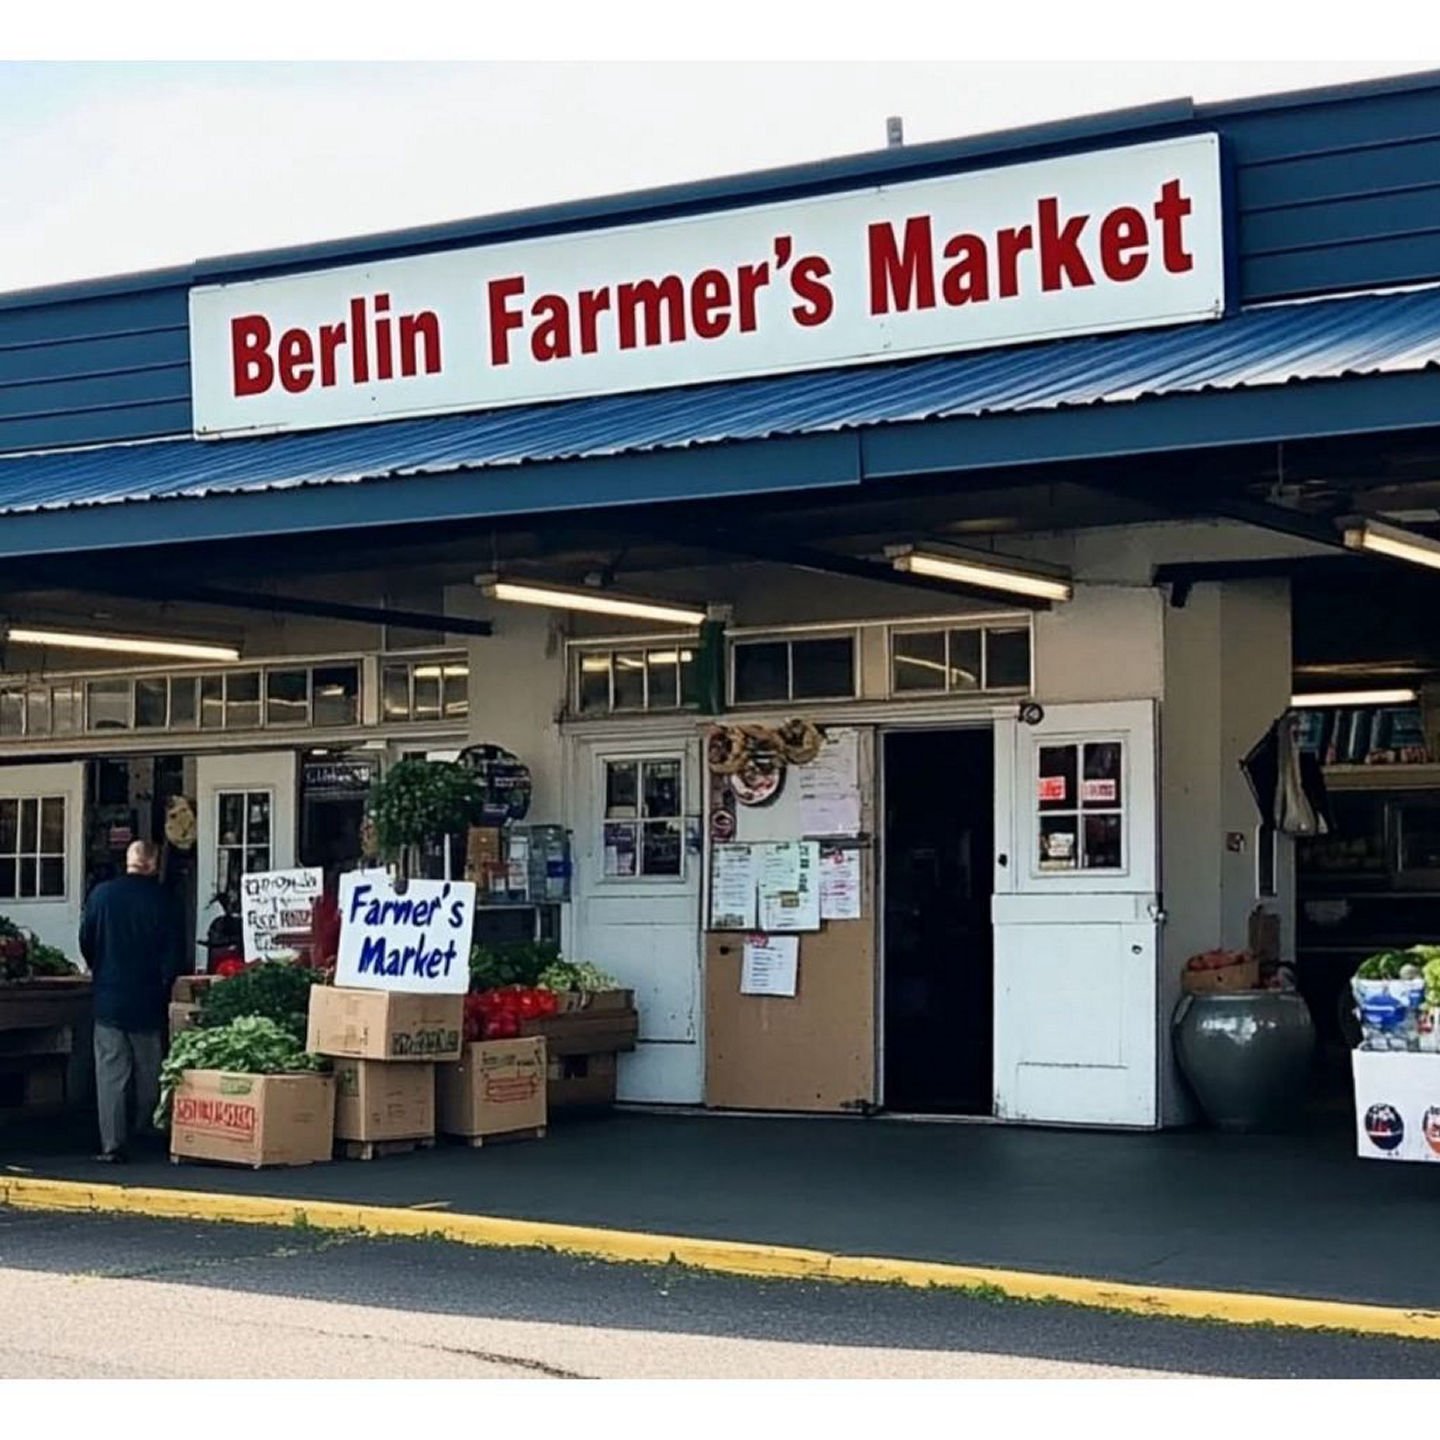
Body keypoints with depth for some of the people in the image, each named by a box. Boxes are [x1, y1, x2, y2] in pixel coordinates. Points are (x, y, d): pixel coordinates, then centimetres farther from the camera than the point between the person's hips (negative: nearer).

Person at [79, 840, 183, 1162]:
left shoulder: (101, 894, -4)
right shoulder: (161, 900, -7)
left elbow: (86, 942, 3)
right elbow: (173, 953, -6)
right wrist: (162, 985, 8)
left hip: (108, 999, 0)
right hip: (147, 1002, 0)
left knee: (110, 1074, 0)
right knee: (149, 1073, 14)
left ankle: (112, 1145, -5)